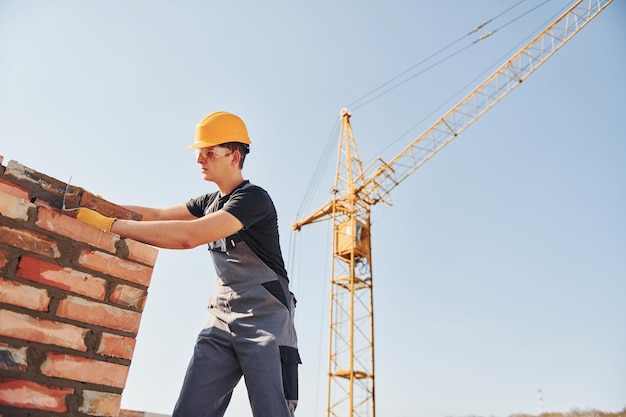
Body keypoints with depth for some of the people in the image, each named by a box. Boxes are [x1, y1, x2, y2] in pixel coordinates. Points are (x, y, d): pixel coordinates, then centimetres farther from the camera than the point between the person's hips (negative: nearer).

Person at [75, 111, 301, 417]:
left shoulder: (253, 198, -14)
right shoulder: (210, 202, 16)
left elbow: (188, 236, -24)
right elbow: (157, 215, 14)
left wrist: (110, 224, -21)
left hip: (264, 318, -7)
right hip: (222, 317, 7)